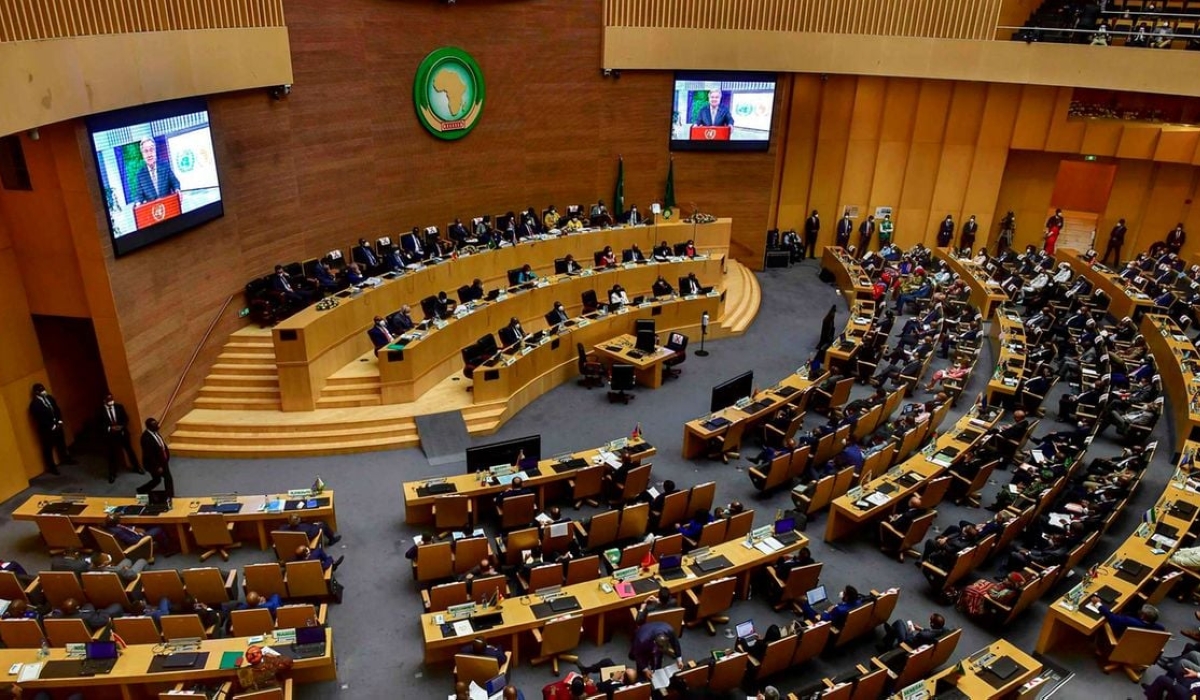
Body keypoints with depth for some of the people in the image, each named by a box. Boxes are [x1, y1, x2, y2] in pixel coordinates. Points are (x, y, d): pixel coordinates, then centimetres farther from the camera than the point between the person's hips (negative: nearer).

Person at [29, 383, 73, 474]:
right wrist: (51, 426, -17)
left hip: (57, 425, 7)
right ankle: (51, 467, 13)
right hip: (47, 429, -6)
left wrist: (60, 420, 0)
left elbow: (57, 409, 11)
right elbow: (39, 418, -18)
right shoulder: (34, 404, -16)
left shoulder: (49, 398, 4)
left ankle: (66, 458, 38)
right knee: (48, 448, 4)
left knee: (61, 443, 20)